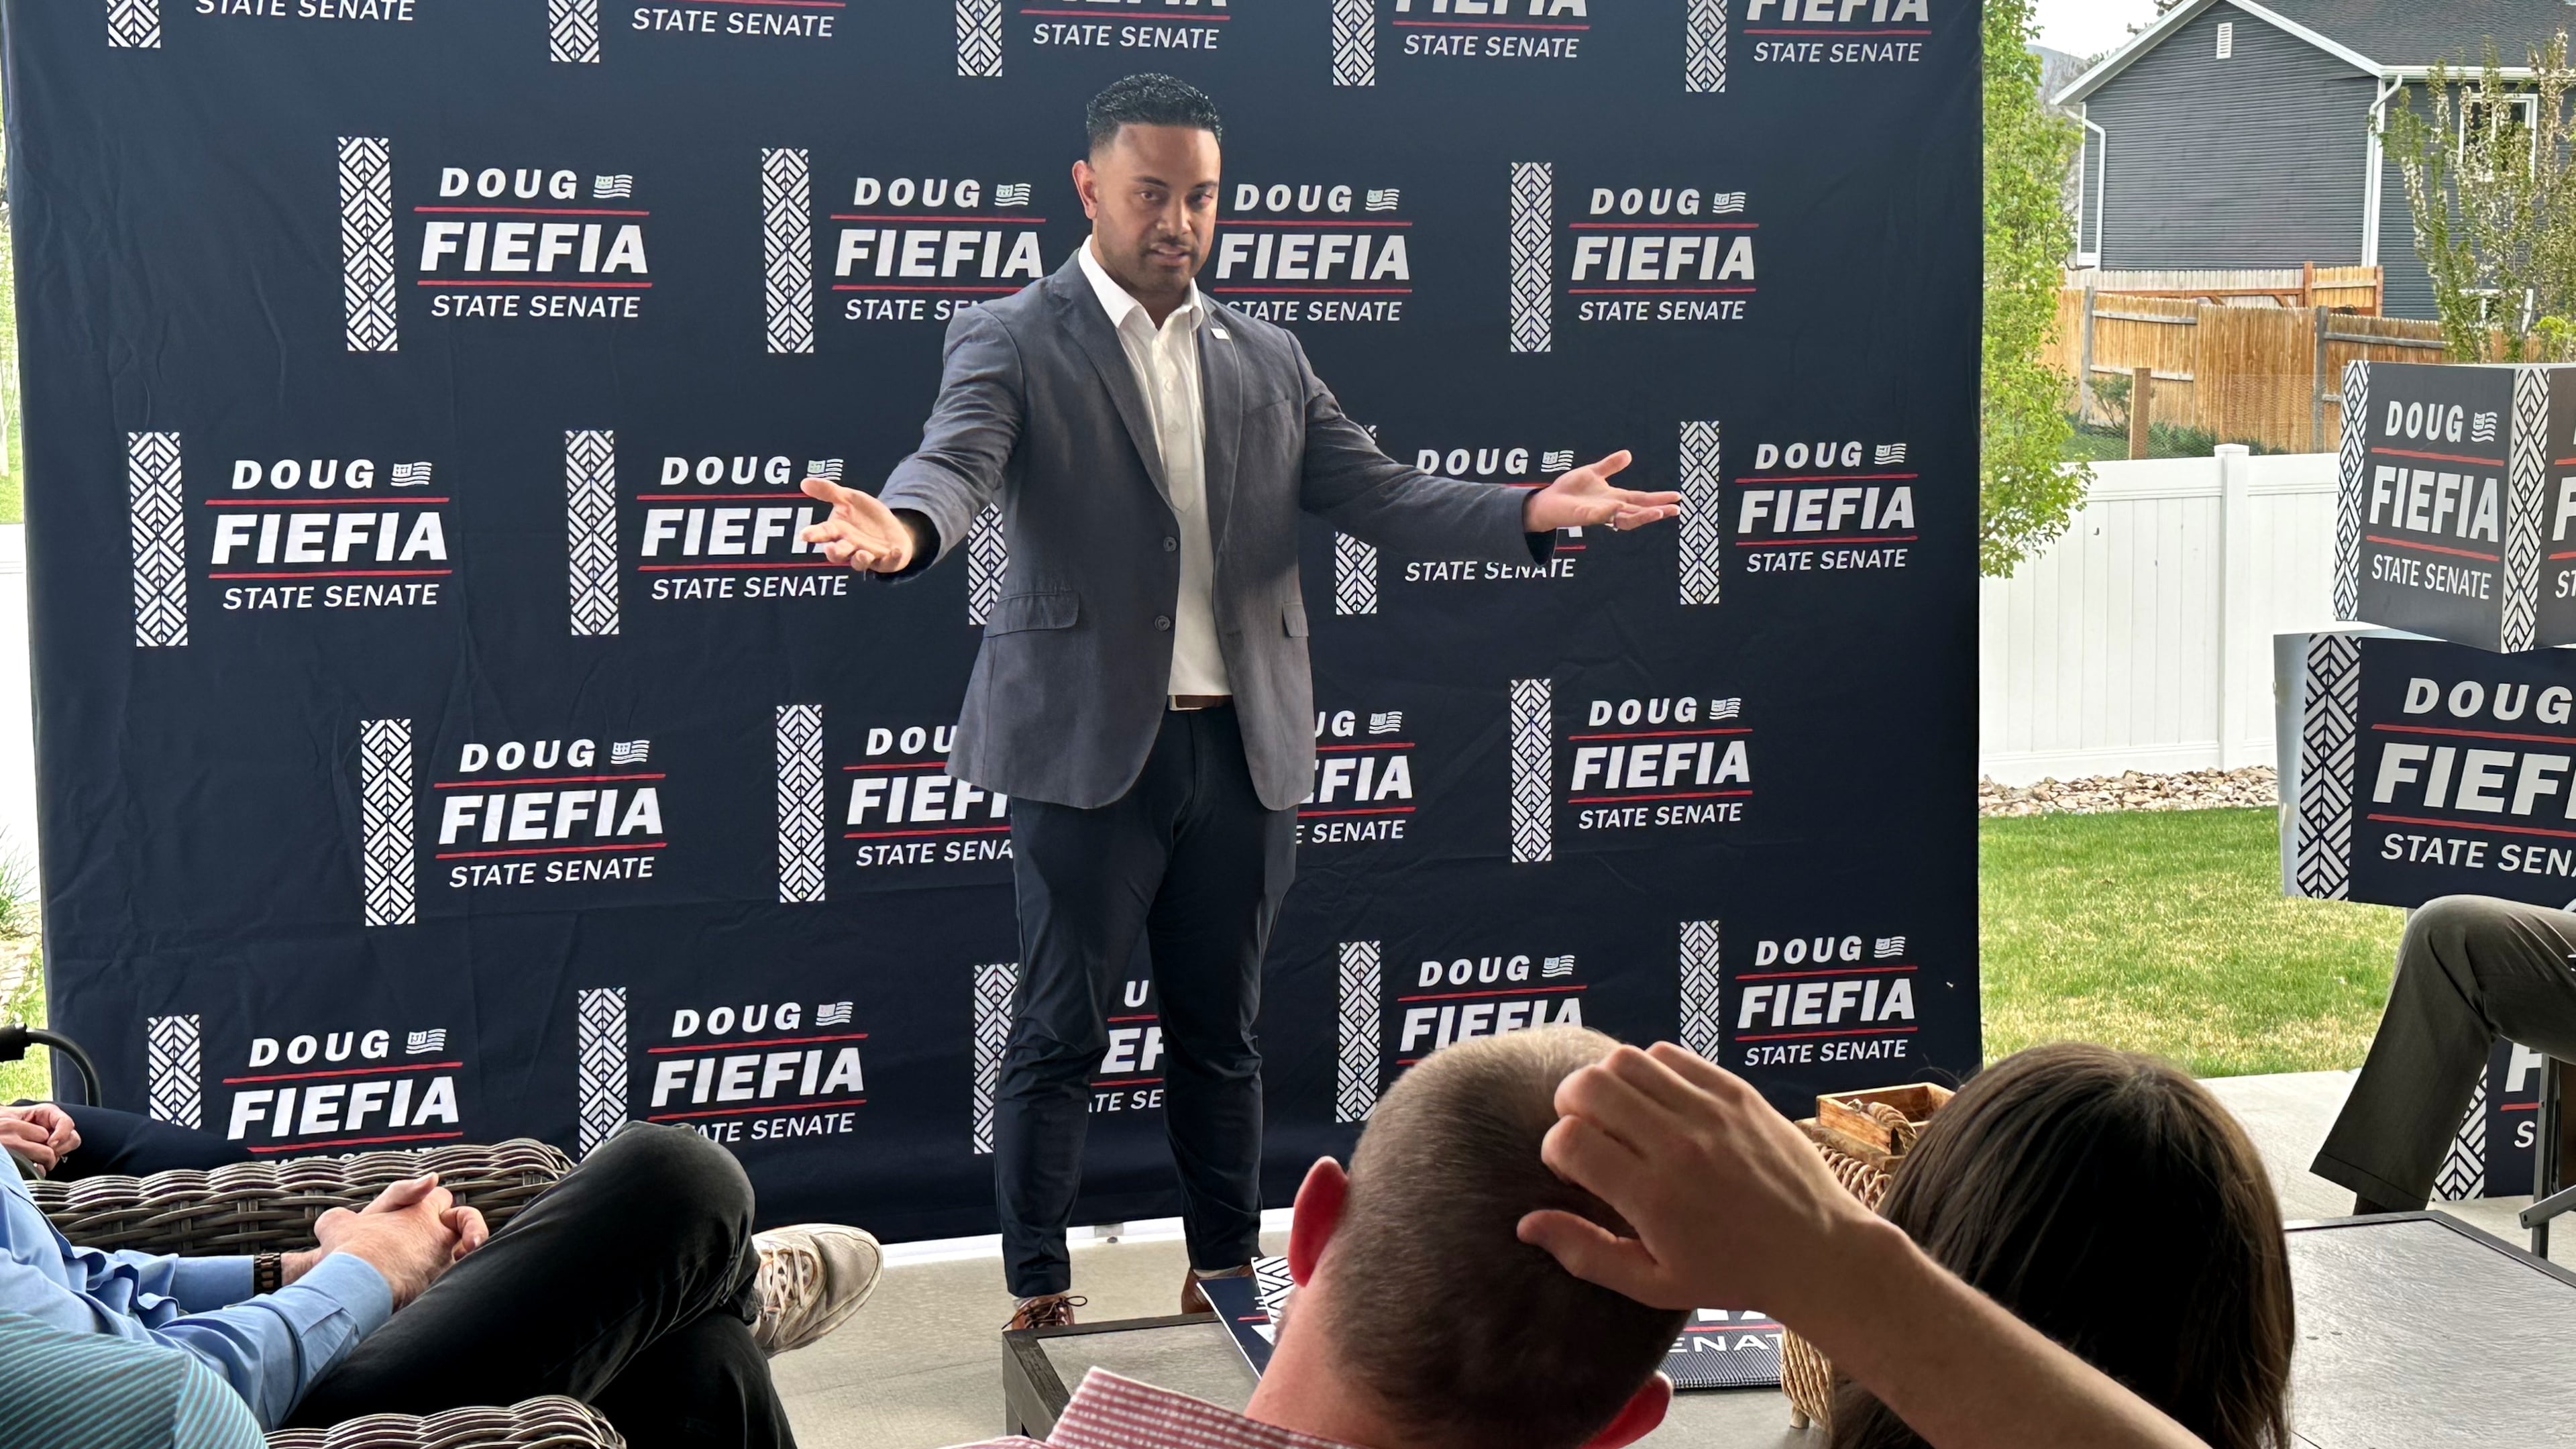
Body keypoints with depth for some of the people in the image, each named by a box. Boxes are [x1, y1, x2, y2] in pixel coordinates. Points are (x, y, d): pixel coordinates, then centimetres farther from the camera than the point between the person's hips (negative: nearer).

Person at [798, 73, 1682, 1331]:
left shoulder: (1267, 361, 15)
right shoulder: (1013, 340, 0)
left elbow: (1375, 494, 8)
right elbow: (958, 460, -18)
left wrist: (1531, 511, -9)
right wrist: (904, 528, -42)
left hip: (1242, 750, 4)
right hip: (1089, 746, -4)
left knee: (1219, 1033, 13)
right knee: (1059, 1036, 2)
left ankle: (1228, 1277, 26)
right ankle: (1038, 1296, 13)